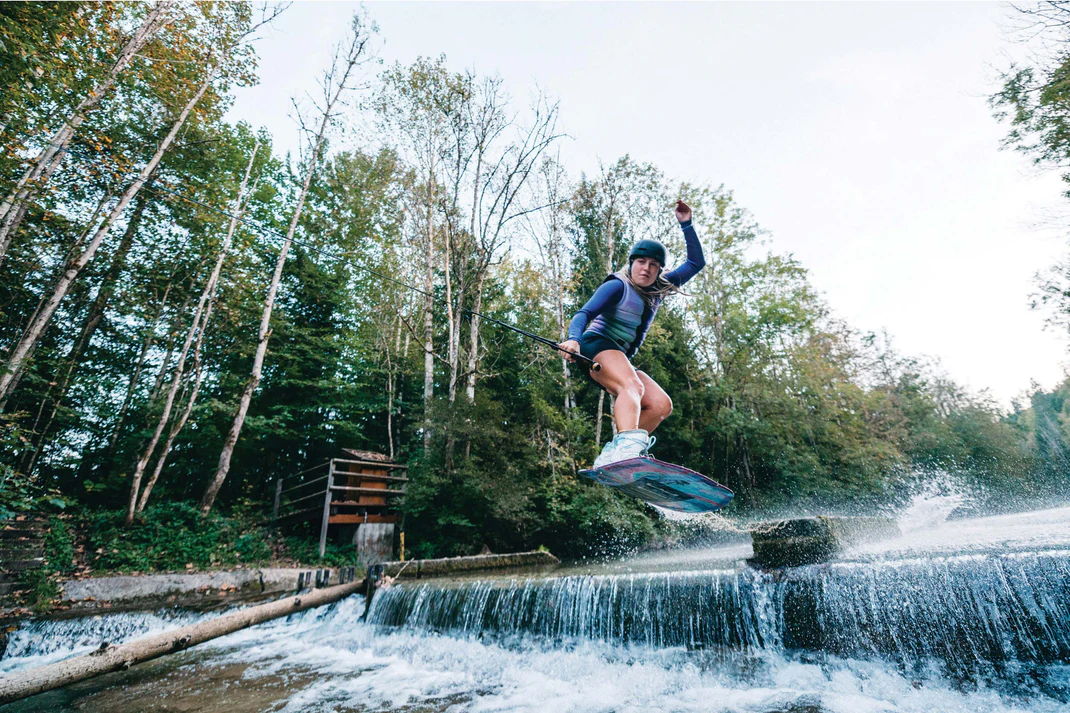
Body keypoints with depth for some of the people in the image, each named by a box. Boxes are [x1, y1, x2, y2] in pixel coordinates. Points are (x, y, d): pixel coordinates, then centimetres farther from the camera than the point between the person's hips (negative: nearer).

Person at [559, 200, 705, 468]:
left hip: (620, 360, 8)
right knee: (632, 386, -35)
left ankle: (610, 455, -19)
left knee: (661, 405, -9)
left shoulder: (658, 290, 18)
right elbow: (584, 314, -17)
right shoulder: (618, 286, -3)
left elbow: (696, 263, 25)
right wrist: (573, 338, -38)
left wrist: (686, 224, 17)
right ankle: (626, 446, -57)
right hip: (597, 347, -8)